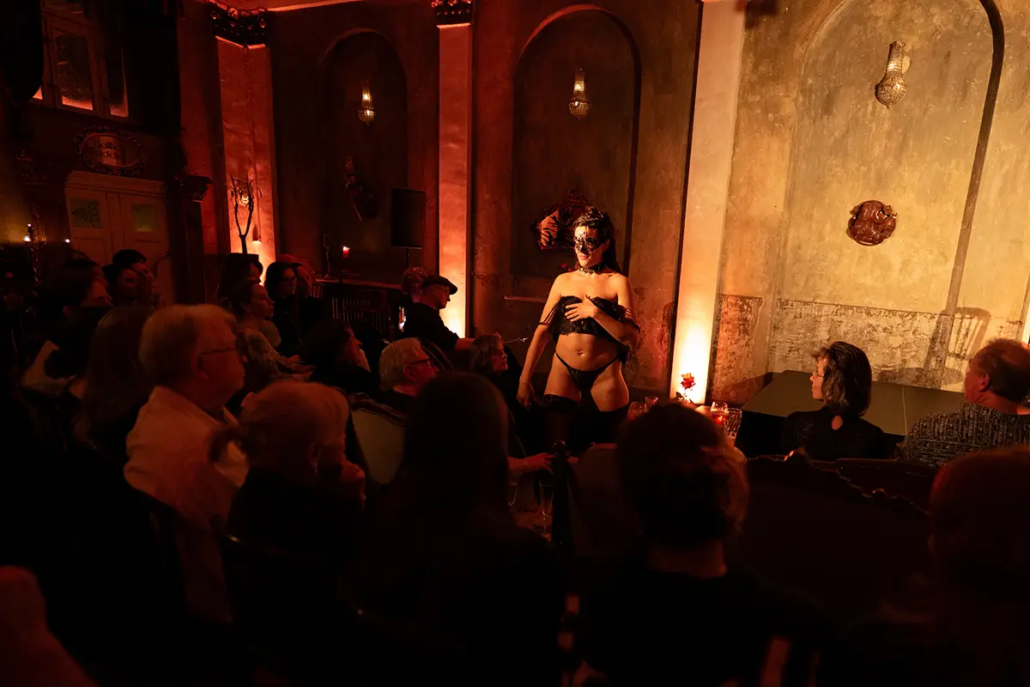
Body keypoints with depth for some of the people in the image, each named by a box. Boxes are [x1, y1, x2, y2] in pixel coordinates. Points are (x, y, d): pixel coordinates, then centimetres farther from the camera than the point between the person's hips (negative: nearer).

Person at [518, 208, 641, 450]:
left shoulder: (618, 282, -2)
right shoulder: (563, 280, 7)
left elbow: (633, 338, -9)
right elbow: (542, 332, 5)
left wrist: (595, 313, -20)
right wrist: (524, 378, 0)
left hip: (604, 378, -1)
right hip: (563, 374, 2)